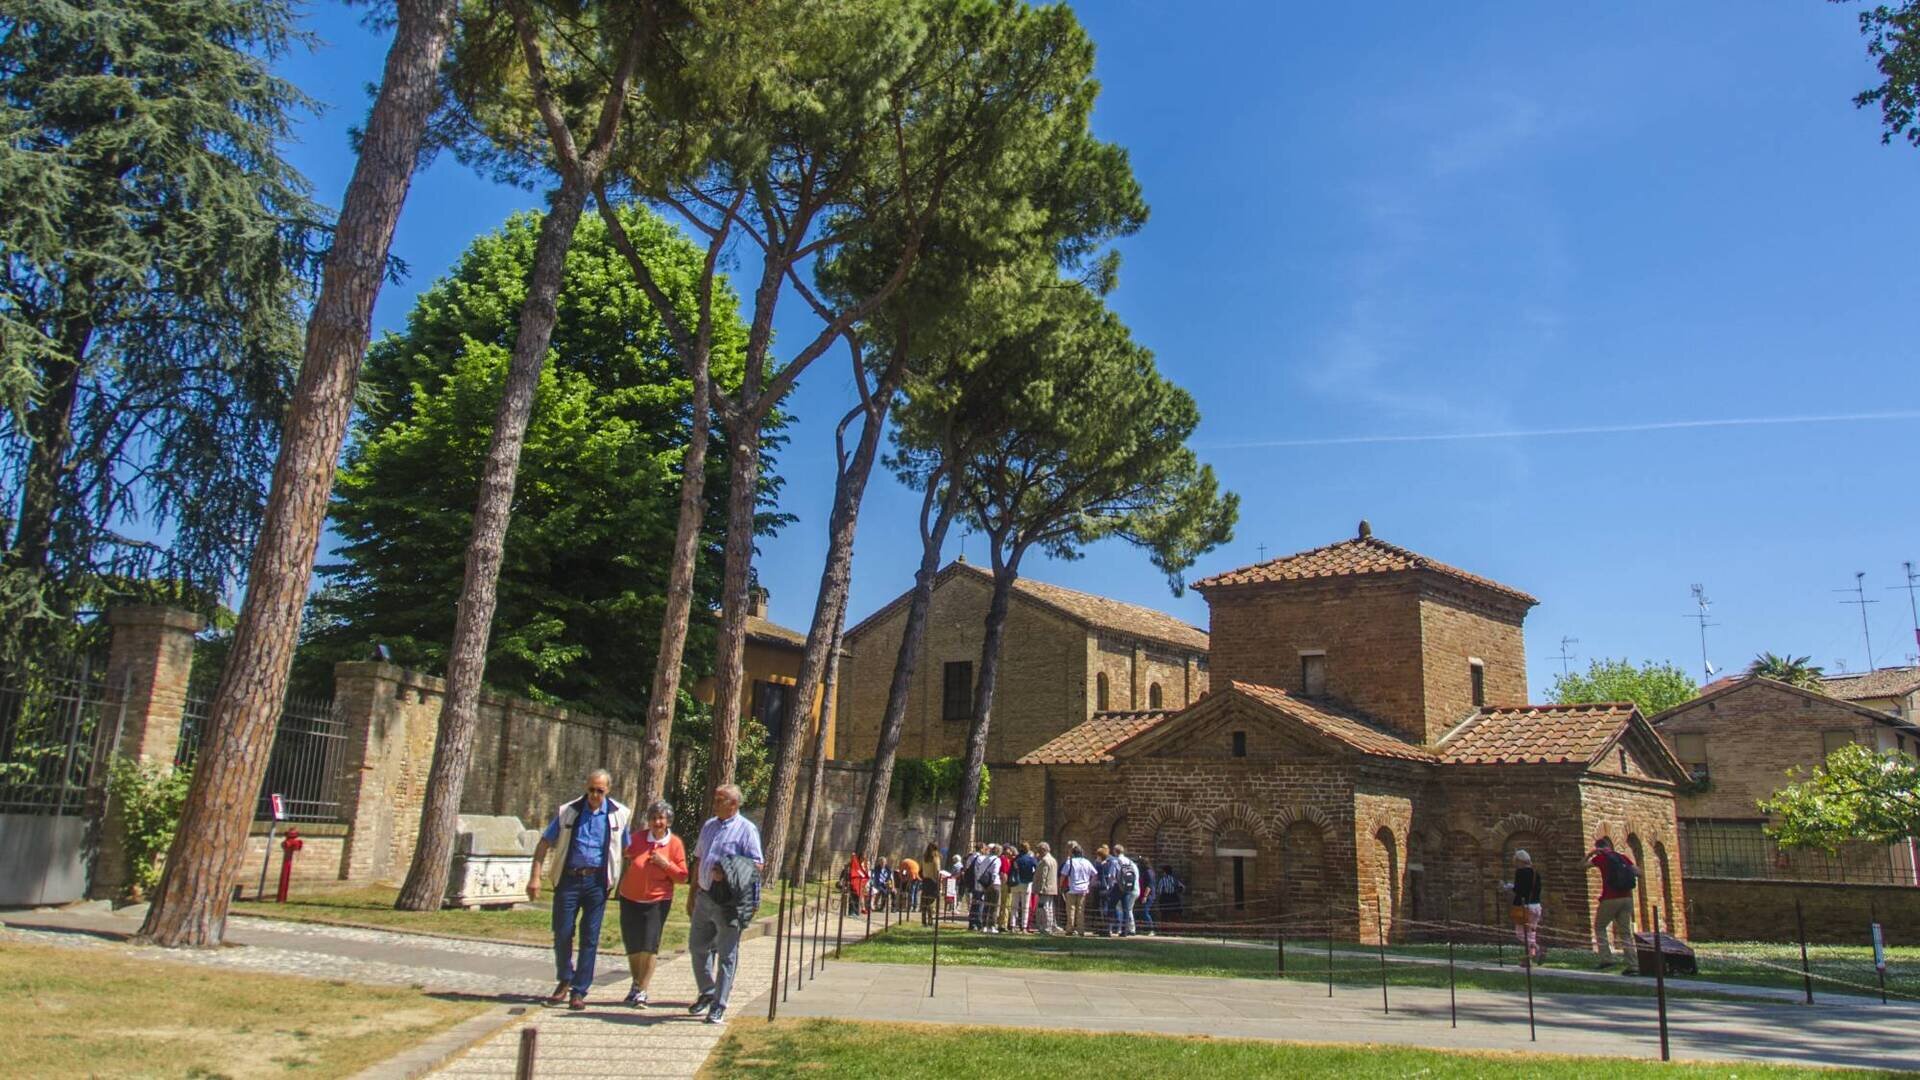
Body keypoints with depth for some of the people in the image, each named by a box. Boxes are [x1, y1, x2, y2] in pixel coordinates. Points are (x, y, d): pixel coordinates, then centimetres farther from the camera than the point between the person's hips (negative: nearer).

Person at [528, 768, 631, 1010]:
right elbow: (545, 843, 4)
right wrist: (535, 876, -4)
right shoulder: (568, 811, 1)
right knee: (562, 933, 4)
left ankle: (579, 991, 13)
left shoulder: (619, 814, 2)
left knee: (590, 938, 2)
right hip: (569, 879, 0)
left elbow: (626, 849, 10)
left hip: (597, 881, 0)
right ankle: (564, 980, 27)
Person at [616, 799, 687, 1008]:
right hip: (630, 900, 2)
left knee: (650, 945, -9)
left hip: (657, 902, -2)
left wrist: (666, 864, -17)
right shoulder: (636, 838, -5)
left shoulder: (675, 844, -6)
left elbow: (682, 877, -2)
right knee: (632, 945, 13)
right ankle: (636, 984, 36)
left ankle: (642, 992, 2)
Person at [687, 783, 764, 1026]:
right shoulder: (708, 826, 14)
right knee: (697, 947, 15)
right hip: (704, 897, 7)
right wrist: (692, 893, 20)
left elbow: (757, 865, -11)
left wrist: (727, 874, -23)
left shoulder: (747, 829, -8)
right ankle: (707, 993, 34)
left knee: (727, 955, 0)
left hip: (729, 901, -7)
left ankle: (718, 1006, 7)